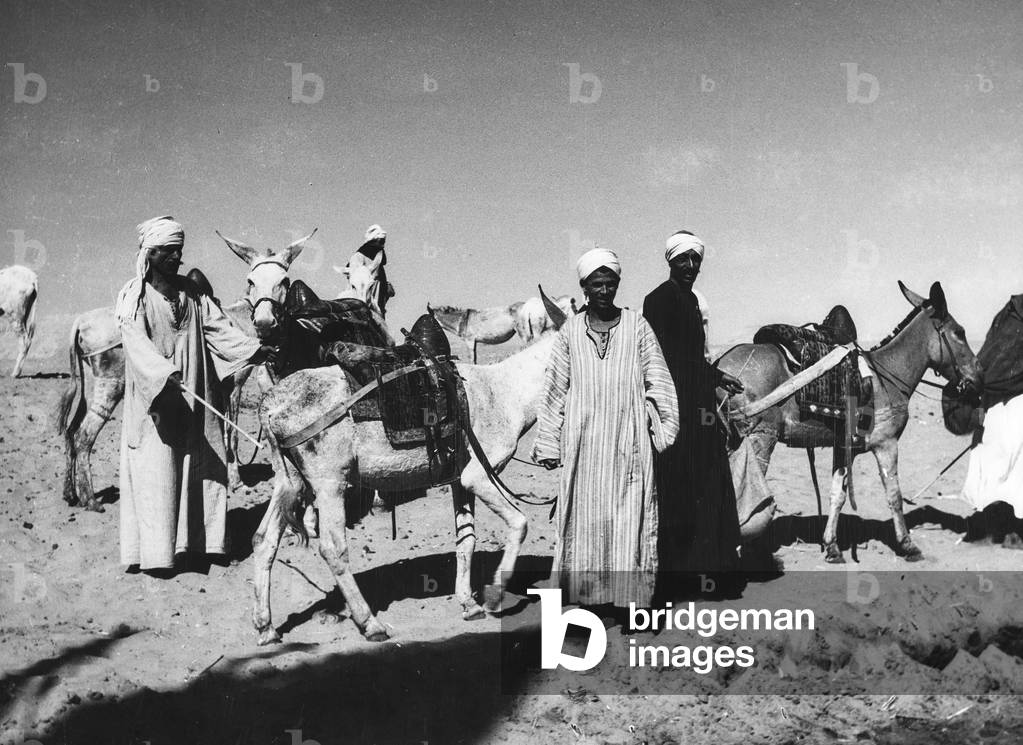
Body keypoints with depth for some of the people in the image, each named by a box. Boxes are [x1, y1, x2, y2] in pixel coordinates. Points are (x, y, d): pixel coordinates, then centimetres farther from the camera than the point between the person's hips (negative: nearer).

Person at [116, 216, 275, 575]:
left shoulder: (191, 293, 10)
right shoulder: (133, 297, -6)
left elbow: (218, 325, 2)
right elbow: (137, 343, -19)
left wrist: (252, 349, -12)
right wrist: (165, 373, -36)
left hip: (194, 395, 5)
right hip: (154, 397, -5)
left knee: (202, 463, 7)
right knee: (157, 470, -4)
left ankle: (201, 539, 17)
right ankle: (155, 552, 1)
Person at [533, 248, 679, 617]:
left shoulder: (637, 326, 4)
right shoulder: (570, 332, 6)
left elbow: (656, 381, 4)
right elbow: (554, 389, 8)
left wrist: (664, 428, -2)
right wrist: (548, 442, 5)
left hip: (629, 439, -1)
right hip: (584, 440, 1)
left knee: (630, 515, 0)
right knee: (586, 514, 3)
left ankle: (628, 594, 4)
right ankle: (592, 593, 9)